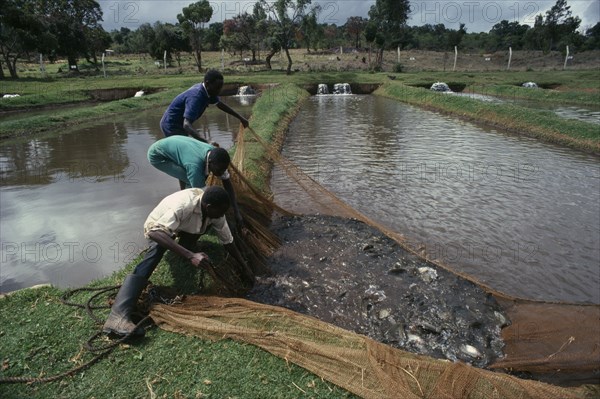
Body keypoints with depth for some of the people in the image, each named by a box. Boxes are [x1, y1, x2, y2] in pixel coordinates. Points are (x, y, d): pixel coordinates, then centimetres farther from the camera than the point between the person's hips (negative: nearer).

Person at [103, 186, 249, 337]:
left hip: (186, 228, 7)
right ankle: (119, 315, -46)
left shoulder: (213, 210, -22)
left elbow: (228, 241, -11)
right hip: (158, 228, -7)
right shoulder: (183, 205, -41)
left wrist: (245, 267, -9)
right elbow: (155, 232, -50)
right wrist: (190, 255, -57)